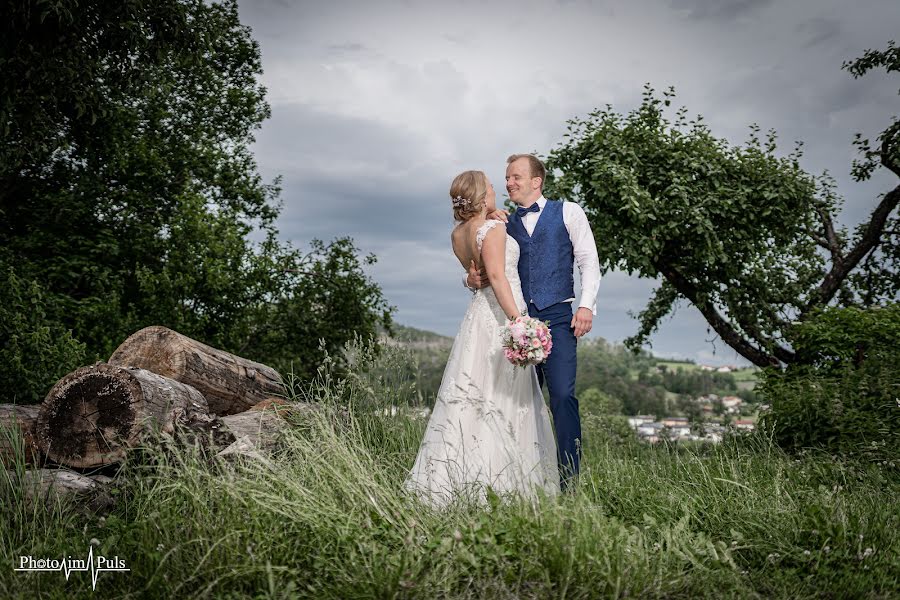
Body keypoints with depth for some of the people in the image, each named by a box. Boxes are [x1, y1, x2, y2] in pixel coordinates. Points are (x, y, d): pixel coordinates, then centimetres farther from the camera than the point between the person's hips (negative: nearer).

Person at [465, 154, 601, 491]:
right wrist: (473, 281, -5)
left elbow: (588, 260, 4)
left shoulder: (567, 213, 9)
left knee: (562, 395, -14)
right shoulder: (504, 224, 17)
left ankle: (570, 479, -8)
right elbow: (489, 269, 18)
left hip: (558, 316, -3)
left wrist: (586, 305, -8)